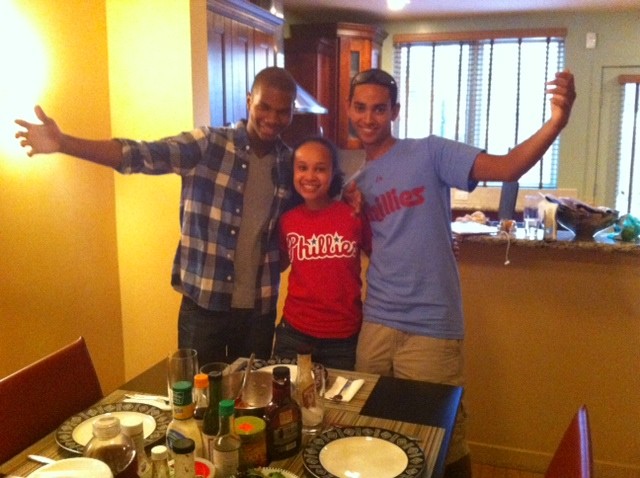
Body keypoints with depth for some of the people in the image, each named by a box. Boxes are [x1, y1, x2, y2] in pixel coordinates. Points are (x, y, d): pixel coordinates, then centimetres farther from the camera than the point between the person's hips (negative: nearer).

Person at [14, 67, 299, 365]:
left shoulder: (290, 162, 2)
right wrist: (63, 143, -33)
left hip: (259, 306, 3)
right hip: (204, 303, -2)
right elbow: (139, 155, -19)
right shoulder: (206, 145, -8)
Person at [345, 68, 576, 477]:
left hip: (430, 328, -5)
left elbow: (506, 168, -18)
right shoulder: (358, 182, 11)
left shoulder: (429, 152, -6)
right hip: (377, 323, 5)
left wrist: (555, 124, -34)